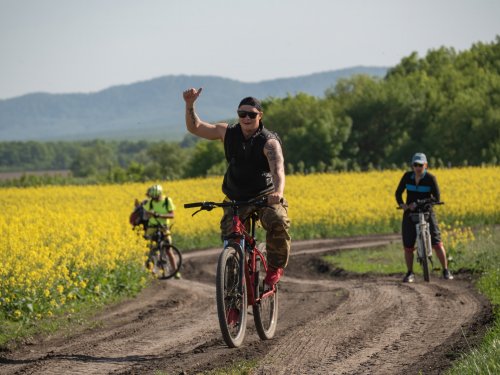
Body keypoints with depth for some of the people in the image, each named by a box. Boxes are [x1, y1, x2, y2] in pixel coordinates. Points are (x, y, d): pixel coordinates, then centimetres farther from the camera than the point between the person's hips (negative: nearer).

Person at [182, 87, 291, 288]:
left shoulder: (269, 142, -17)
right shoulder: (228, 133, -3)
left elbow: (278, 170, -34)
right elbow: (195, 127, 5)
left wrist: (278, 192, -55)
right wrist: (190, 104, -13)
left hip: (266, 196, -3)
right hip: (237, 198, 3)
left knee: (278, 221, -32)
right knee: (229, 234, -19)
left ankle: (275, 267, -10)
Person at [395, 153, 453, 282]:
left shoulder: (430, 178, -9)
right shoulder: (407, 177, 0)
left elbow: (436, 198, -13)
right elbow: (398, 193, 6)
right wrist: (402, 204, -14)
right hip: (410, 213, 3)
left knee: (437, 243, -9)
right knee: (408, 246, 1)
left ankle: (446, 271, 3)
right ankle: (410, 273, 15)